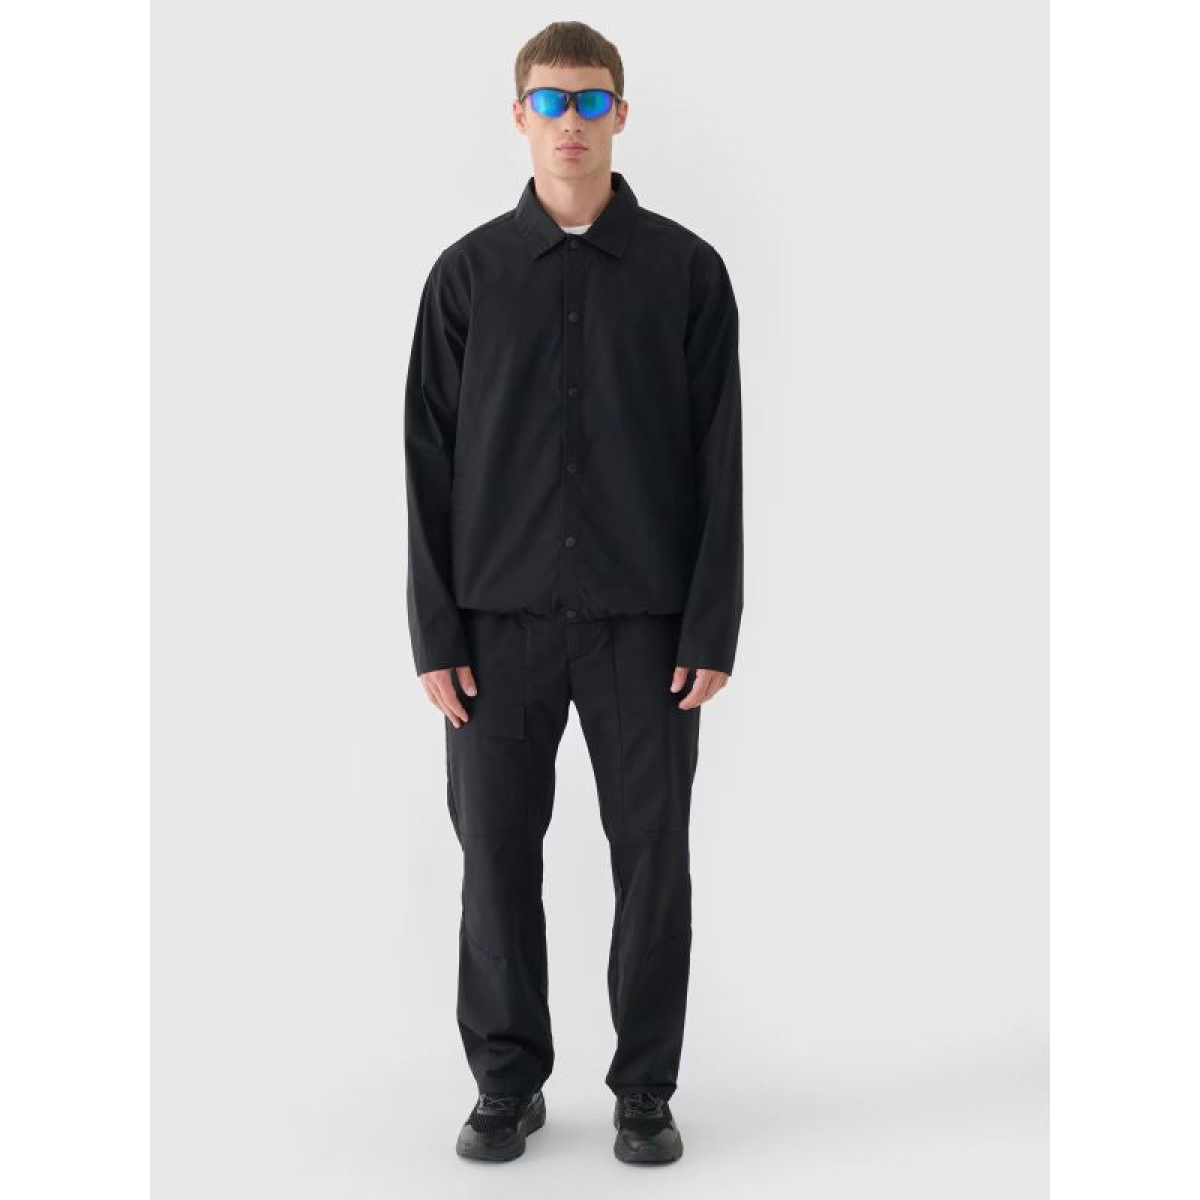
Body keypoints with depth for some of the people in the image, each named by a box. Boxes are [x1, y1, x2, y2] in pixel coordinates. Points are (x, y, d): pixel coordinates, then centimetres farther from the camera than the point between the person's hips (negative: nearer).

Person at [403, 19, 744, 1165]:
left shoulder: (686, 269, 3)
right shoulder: (469, 272, 5)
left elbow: (720, 461, 1)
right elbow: (429, 461, 4)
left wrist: (712, 629, -6)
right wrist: (435, 633, -2)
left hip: (645, 620, -1)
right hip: (502, 618, 1)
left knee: (653, 853, 5)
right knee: (496, 851, 6)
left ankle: (645, 1090, 20)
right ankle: (508, 1083, 22)